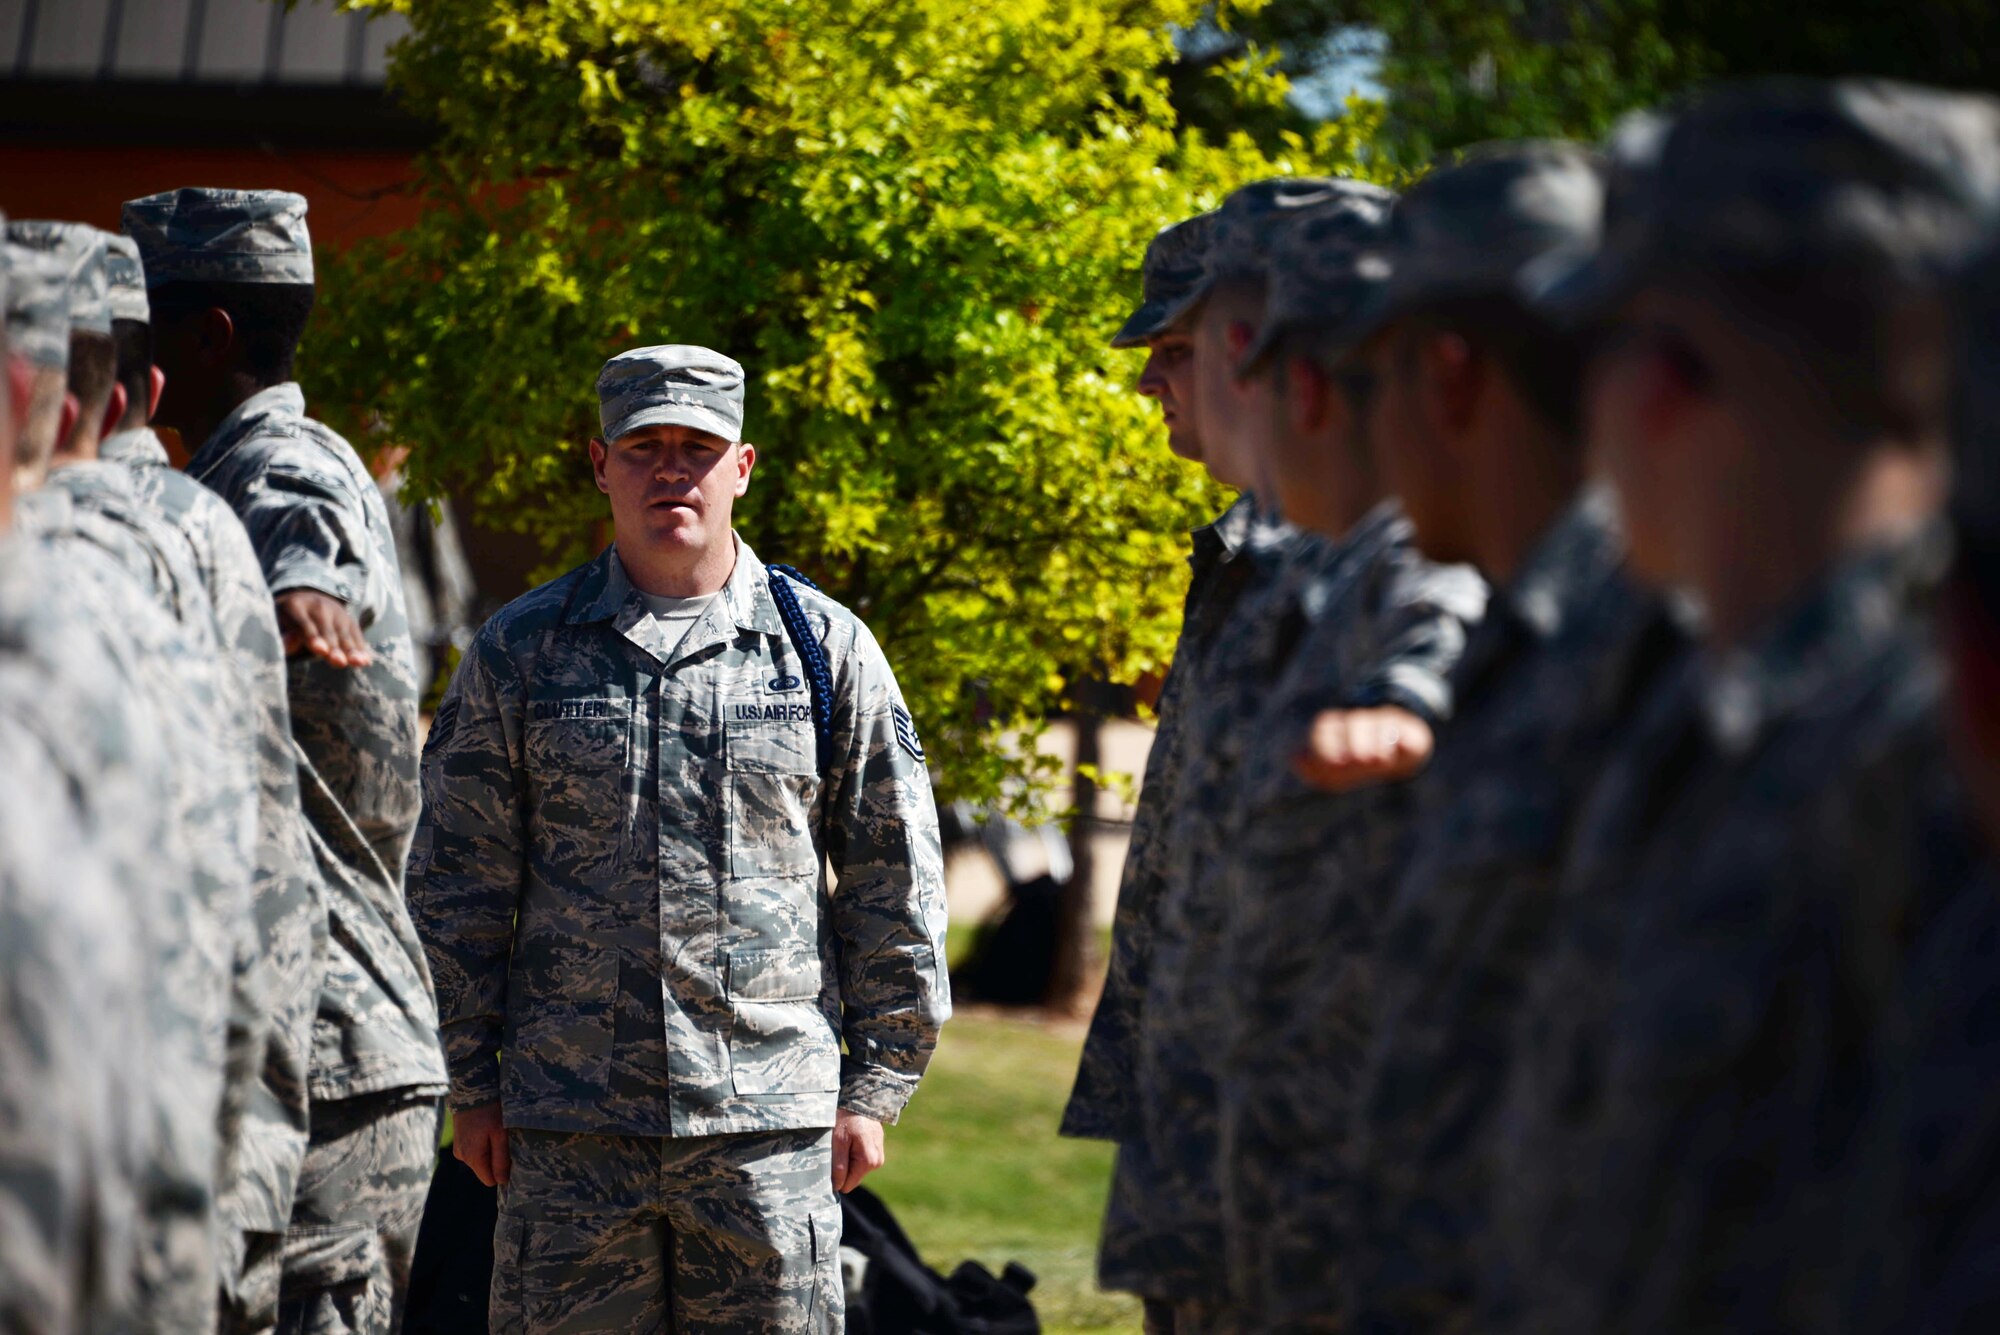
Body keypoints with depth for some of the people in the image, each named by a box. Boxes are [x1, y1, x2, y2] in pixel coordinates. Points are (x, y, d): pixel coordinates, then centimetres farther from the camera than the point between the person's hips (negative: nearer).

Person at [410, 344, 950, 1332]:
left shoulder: (825, 647, 6)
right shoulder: (520, 650, 6)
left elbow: (895, 888, 9)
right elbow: (457, 886, 9)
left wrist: (874, 1087, 5)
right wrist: (471, 1085, 4)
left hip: (770, 1123, 0)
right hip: (569, 1125, 0)